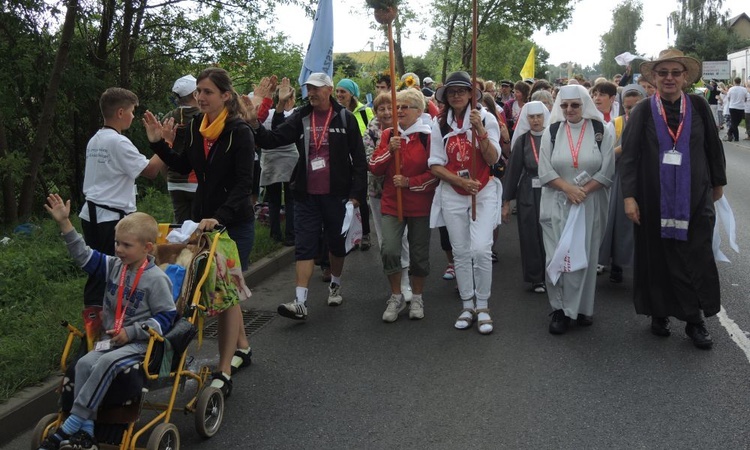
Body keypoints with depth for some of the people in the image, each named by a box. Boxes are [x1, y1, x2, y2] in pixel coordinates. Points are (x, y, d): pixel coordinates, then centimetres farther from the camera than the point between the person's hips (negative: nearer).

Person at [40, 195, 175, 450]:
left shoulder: (156, 279, -13)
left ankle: (70, 426, -22)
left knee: (106, 364, -30)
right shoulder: (114, 266, 8)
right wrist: (64, 222, 9)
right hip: (112, 338, 7)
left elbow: (165, 317, -12)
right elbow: (84, 255, 14)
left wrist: (130, 332, -16)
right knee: (84, 363, -19)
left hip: (141, 342, -7)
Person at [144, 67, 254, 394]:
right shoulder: (197, 125, 3)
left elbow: (243, 184, -22)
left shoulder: (239, 132, -16)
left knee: (225, 291, -6)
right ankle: (242, 347, 36)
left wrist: (219, 217, -33)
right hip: (203, 218, 7)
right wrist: (159, 143, 1)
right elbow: (183, 166, 15)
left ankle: (224, 372, 0)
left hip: (235, 223, -7)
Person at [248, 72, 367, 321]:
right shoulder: (300, 118, 4)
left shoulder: (344, 118, -3)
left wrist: (357, 193, -7)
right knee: (304, 246, -2)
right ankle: (300, 302, -3)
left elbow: (359, 158, -3)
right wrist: (255, 125, -23)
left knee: (337, 242, 14)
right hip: (306, 195, 2)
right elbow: (273, 139, -4)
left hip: (336, 194, -2)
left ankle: (335, 285, 37)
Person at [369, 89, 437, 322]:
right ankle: (396, 298, 8)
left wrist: (409, 182, -18)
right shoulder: (388, 135, 7)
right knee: (389, 251, -12)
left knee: (419, 254, 8)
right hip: (392, 204, 2)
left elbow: (435, 173, -8)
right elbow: (374, 168, 2)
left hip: (420, 205, -2)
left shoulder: (428, 137, -5)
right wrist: (389, 149, -13)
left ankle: (416, 298, 27)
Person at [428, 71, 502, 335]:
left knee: (481, 249, -13)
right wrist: (460, 181, -14)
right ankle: (467, 306, 20)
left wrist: (481, 130, -23)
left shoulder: (485, 118, -3)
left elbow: (493, 159, -9)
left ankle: (483, 307, 3)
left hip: (484, 191, -2)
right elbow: (435, 165, 0)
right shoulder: (440, 123, 2)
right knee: (461, 252, 6)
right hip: (452, 194, 2)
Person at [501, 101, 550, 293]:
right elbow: (513, 170, 4)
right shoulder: (522, 141, 2)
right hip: (528, 193, 1)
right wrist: (506, 202, 4)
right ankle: (536, 278, 19)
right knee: (531, 235, 5)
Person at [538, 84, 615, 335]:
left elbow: (607, 171, -4)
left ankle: (582, 307, 17)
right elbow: (545, 171, -2)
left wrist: (583, 191, -14)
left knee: (585, 256, 5)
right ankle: (560, 310, 7)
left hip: (590, 204, -1)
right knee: (557, 256, -1)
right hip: (557, 204, 1)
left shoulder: (601, 131, 0)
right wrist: (568, 188, -16)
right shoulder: (551, 132, 3)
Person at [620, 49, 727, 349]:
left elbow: (713, 146, 10)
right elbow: (629, 155, -5)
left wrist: (718, 183, 15)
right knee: (658, 256, 8)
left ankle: (695, 319, 14)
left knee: (696, 258, 3)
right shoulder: (643, 111, -3)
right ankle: (660, 313, 22)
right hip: (655, 198, -1)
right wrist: (629, 196, -11)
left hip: (695, 197, 1)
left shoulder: (698, 106, 1)